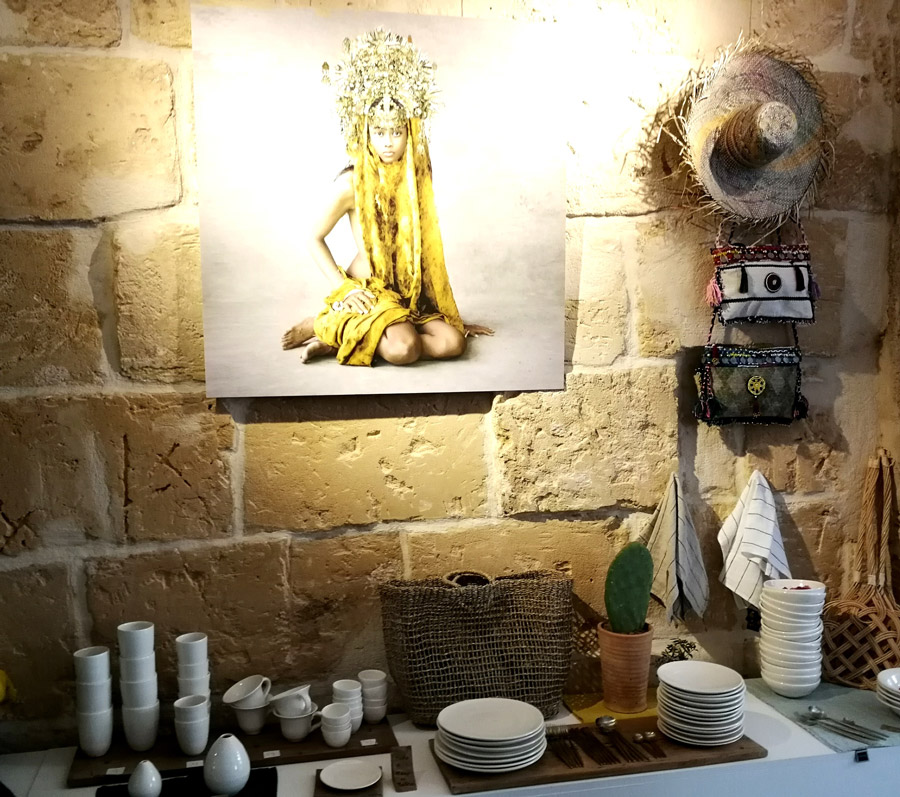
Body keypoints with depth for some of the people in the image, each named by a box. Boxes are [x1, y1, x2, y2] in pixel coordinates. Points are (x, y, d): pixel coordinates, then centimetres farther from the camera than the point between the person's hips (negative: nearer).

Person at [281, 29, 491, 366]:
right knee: (403, 348, -33)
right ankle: (324, 325, -6)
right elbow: (315, 239, 0)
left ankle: (333, 343, -10)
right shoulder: (350, 184, -10)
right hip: (365, 292, -6)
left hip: (409, 294, 6)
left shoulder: (416, 177, 5)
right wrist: (345, 288, -12)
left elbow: (428, 248, 10)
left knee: (452, 342, -20)